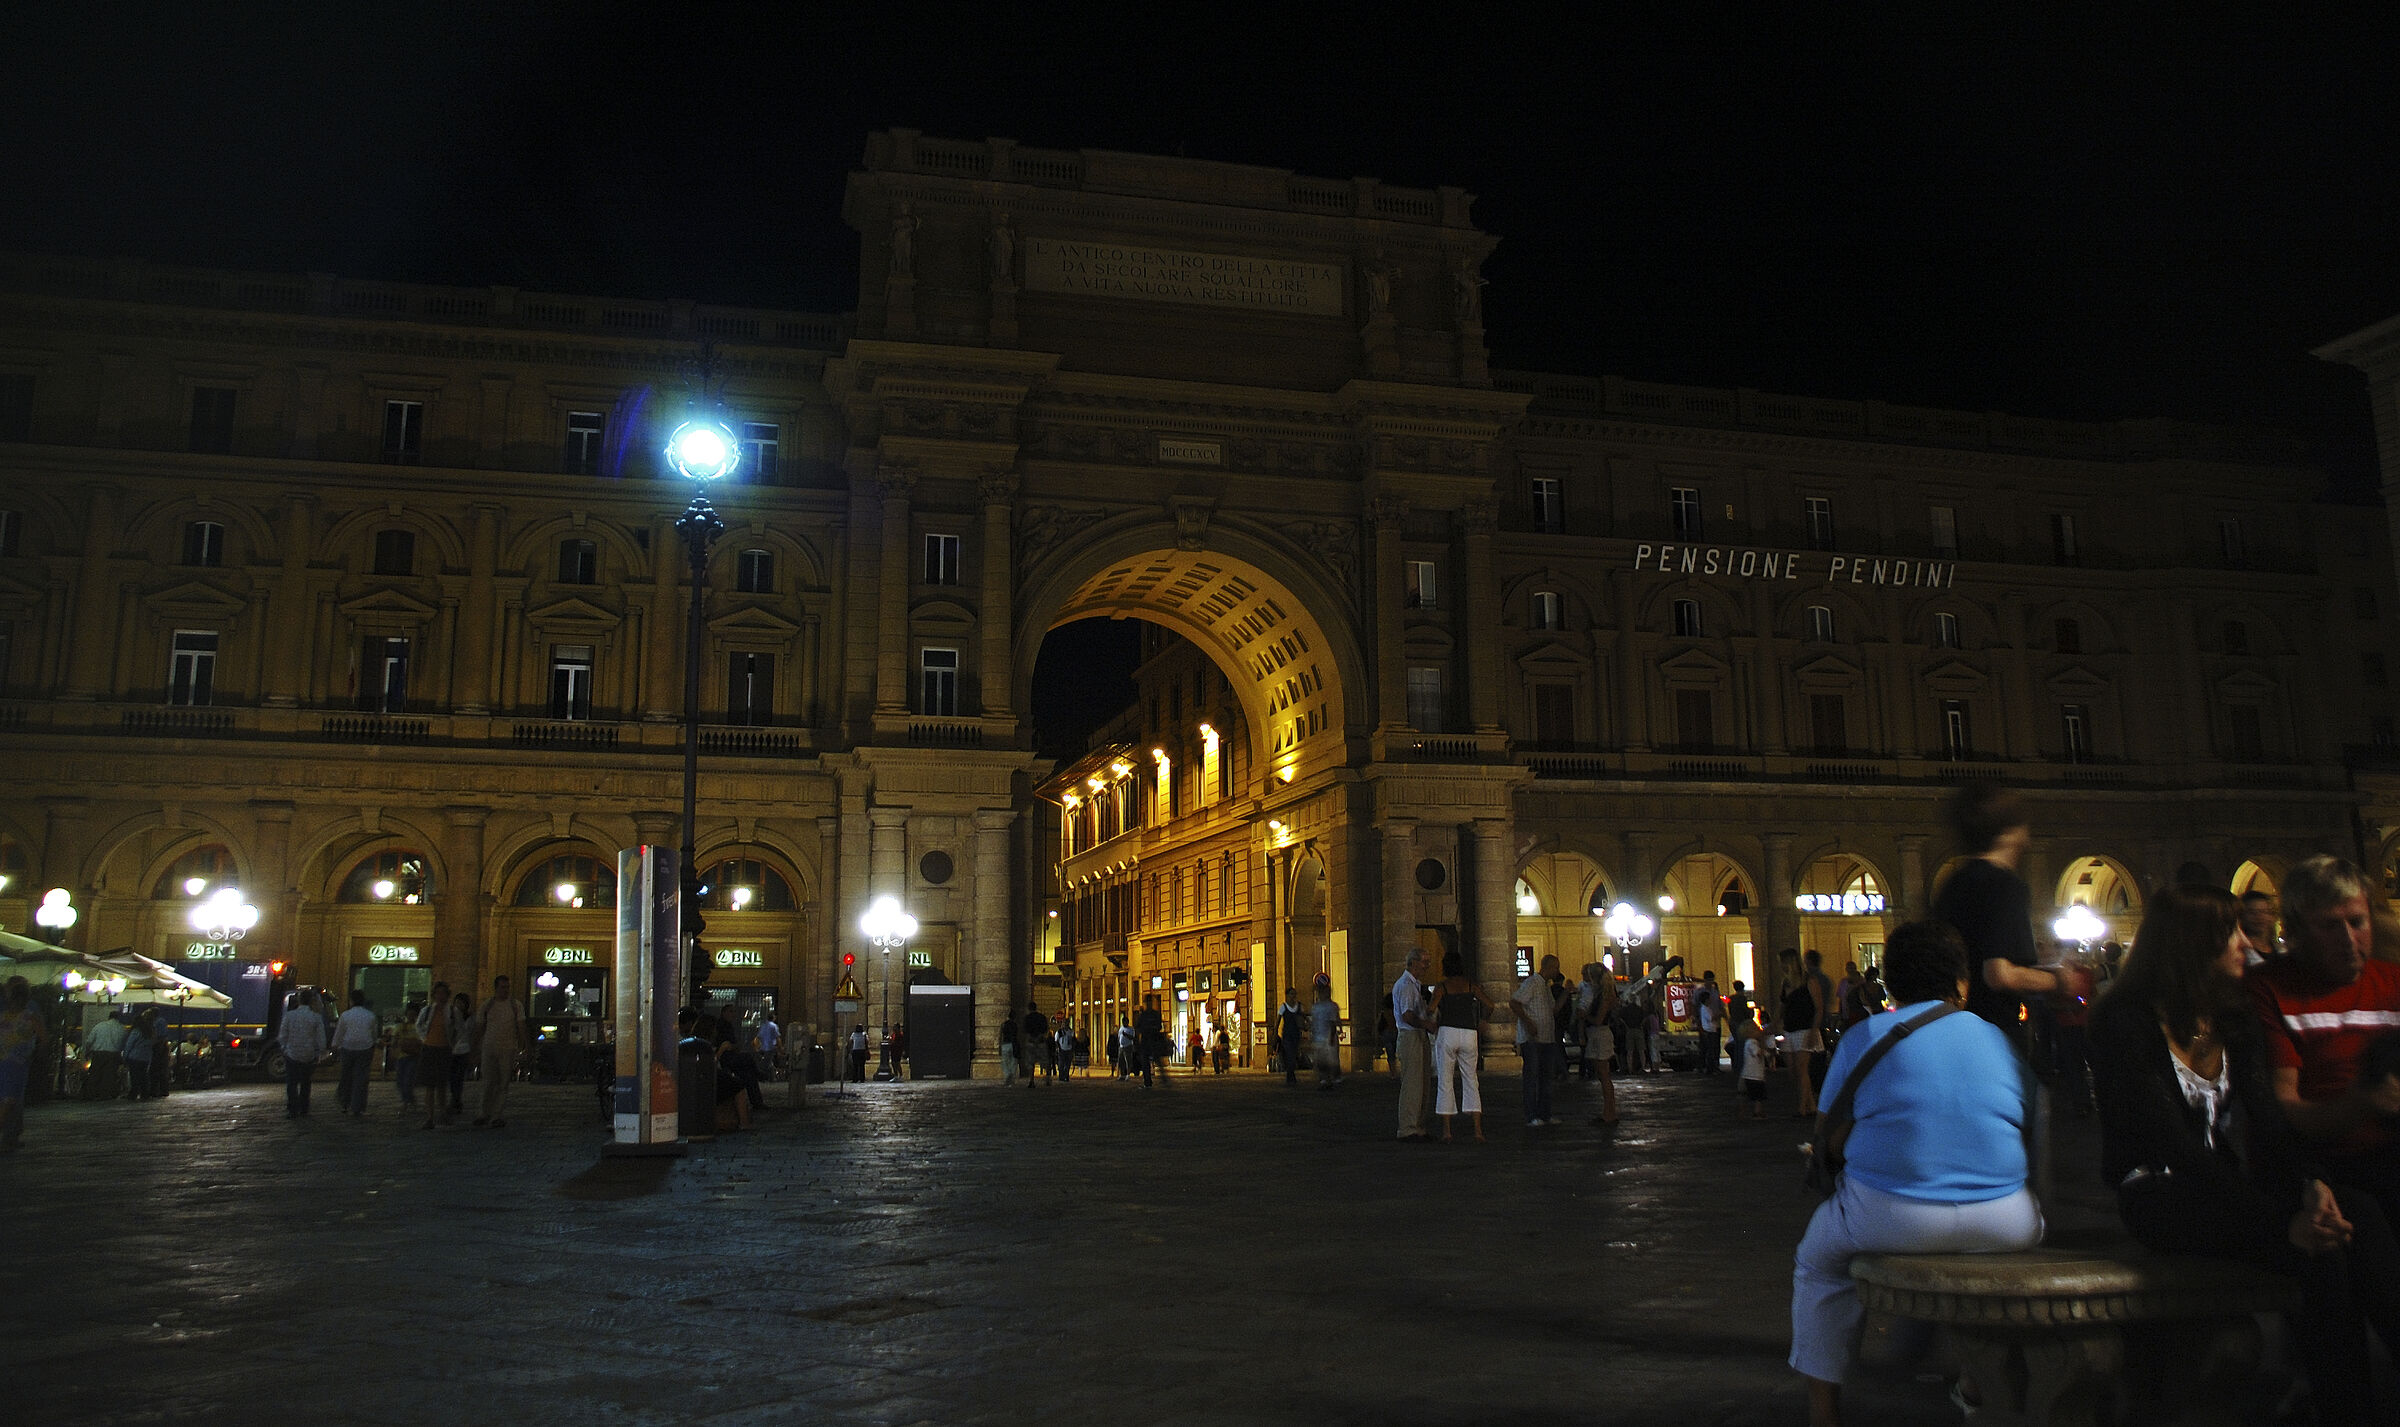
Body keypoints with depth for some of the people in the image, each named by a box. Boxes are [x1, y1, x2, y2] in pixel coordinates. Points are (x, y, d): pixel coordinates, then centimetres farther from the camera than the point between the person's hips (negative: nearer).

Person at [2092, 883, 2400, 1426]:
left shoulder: (2238, 1020, 14)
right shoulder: (2125, 1023, -10)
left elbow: (2265, 1118, 4)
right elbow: (2172, 1143, -17)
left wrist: (2310, 1182, -17)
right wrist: (2282, 1222, -25)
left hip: (2237, 1184, 6)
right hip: (2161, 1196, -6)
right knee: (2322, 1248, -28)